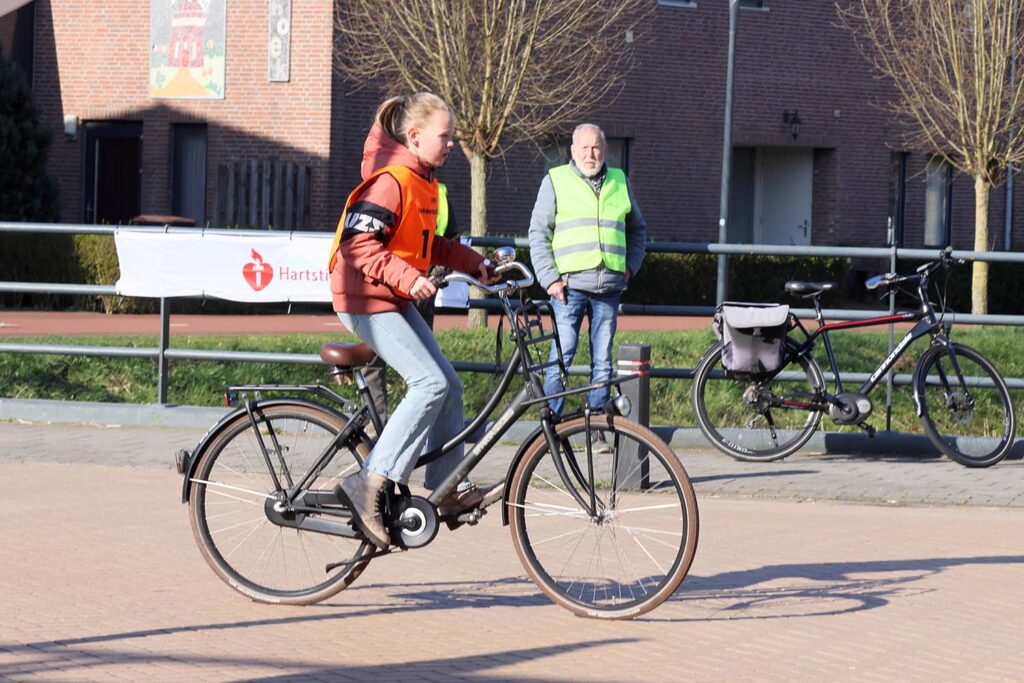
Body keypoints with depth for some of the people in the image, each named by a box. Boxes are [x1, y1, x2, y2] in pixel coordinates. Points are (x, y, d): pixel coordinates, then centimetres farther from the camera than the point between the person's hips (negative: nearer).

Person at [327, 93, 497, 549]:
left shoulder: (423, 181, 12)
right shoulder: (390, 180, -19)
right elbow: (358, 244, -24)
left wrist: (473, 263, 15)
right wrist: (407, 277, -31)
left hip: (395, 300, 10)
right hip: (366, 300, -10)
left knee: (448, 385, 7)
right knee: (430, 382, -19)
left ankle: (445, 490, 15)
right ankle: (368, 485, -19)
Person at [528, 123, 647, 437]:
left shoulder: (620, 182, 15)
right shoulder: (556, 181, 6)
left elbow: (638, 229, 27)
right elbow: (538, 234, 4)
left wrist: (631, 265, 13)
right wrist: (550, 278, -5)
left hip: (609, 288, 3)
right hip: (569, 285, -3)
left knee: (602, 361, 4)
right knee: (561, 357, -7)